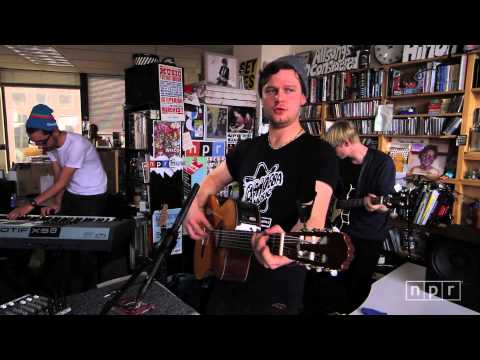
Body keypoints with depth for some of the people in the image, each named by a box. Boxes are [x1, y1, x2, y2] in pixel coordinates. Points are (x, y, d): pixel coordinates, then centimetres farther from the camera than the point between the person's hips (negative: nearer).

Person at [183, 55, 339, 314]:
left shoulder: (320, 154, -15)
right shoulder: (247, 148, 3)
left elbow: (314, 219, -27)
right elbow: (213, 180, 17)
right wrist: (195, 209, -1)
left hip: (277, 288, -5)